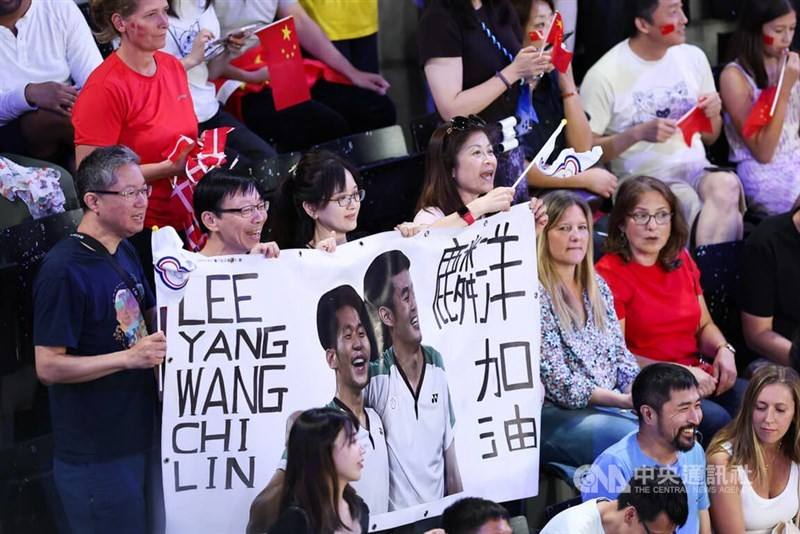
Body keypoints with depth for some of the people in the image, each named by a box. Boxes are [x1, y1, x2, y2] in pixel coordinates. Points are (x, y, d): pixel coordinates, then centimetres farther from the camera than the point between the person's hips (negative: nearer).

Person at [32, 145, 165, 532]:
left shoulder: (125, 253, 9)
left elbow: (150, 318, 23)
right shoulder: (64, 270, -19)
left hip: (138, 439, 9)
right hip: (95, 457, -9)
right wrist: (130, 358, -25)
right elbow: (48, 367, -21)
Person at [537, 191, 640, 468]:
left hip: (611, 405, 7)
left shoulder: (597, 286, 16)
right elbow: (560, 384, -14)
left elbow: (621, 354, 16)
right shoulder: (535, 294, -9)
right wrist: (623, 401, -20)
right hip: (555, 414, -7)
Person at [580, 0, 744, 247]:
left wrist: (714, 115, -3)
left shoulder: (693, 57, 10)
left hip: (695, 167, 5)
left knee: (726, 185, -32)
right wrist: (638, 134, -19)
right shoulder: (604, 76, -7)